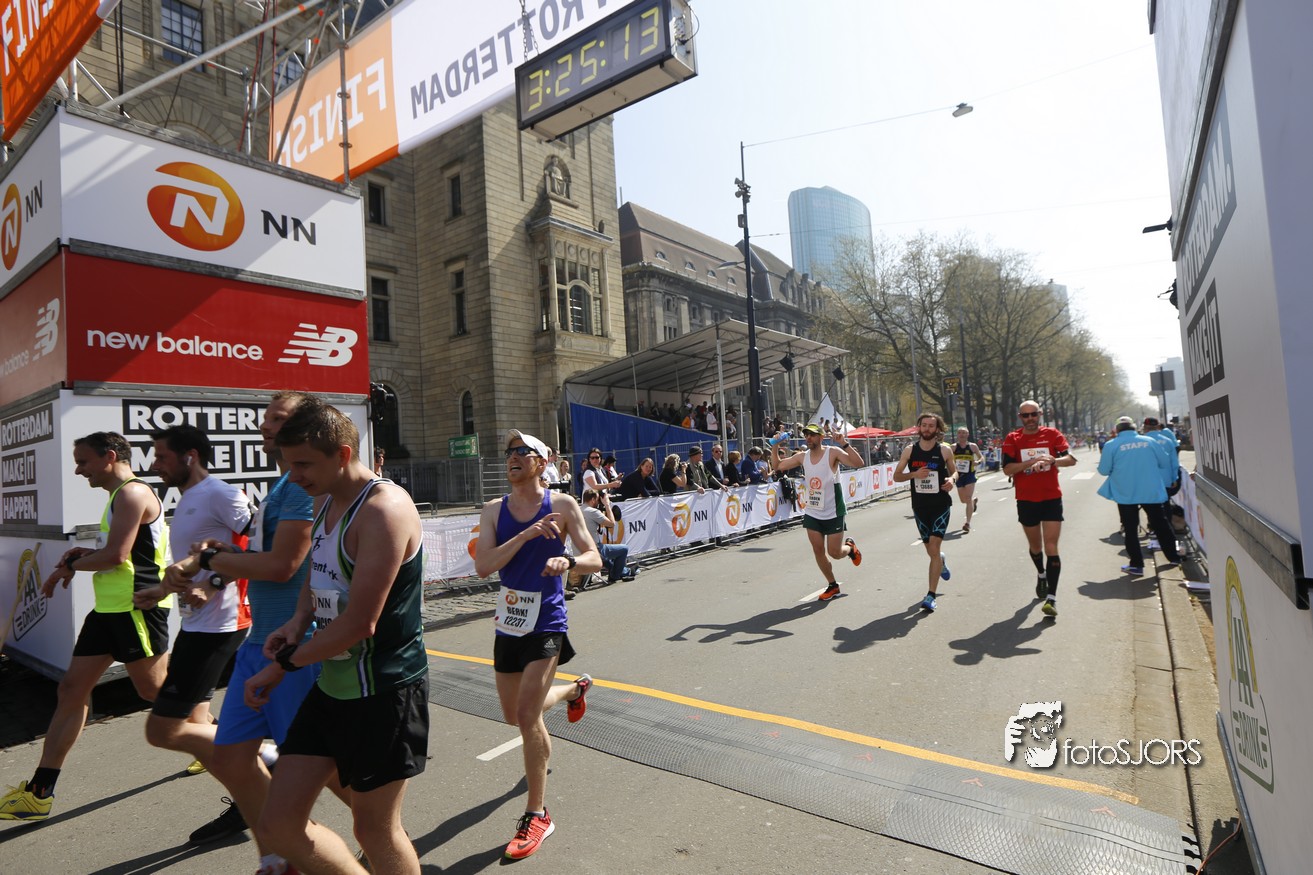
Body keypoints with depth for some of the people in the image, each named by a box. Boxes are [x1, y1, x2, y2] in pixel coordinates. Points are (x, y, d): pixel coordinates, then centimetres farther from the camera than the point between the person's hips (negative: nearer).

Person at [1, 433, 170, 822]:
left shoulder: (132, 493, -15)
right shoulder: (120, 496, 18)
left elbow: (117, 555, -22)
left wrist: (69, 565, -4)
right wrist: (84, 554, 8)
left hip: (136, 608, -10)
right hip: (109, 609, 10)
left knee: (155, 691, 0)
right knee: (71, 690, 10)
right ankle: (40, 792, 18)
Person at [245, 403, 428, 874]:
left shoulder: (383, 509, -23)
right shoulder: (326, 503, 7)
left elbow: (359, 625, -25)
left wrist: (282, 665, -11)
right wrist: (299, 620, 2)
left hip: (383, 690, -9)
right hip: (332, 687, 9)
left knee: (374, 828, 10)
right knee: (278, 826, 12)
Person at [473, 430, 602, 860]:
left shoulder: (562, 505, -7)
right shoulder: (494, 509, 1)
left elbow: (595, 559, -8)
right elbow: (482, 566, -12)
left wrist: (569, 560, -30)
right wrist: (526, 535, -24)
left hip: (547, 623, -5)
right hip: (509, 623, 5)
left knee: (528, 716, -11)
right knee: (514, 715, 19)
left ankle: (537, 814, 9)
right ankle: (575, 688, 49)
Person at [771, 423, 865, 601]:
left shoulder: (833, 453, -14)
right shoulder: (802, 457, 2)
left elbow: (858, 463, -27)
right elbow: (778, 465, 11)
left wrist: (844, 443, -35)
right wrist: (774, 447, -3)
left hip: (833, 513, -5)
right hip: (812, 513, 5)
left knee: (834, 552, -1)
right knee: (818, 551, 5)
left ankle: (850, 547, 35)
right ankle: (832, 586, 24)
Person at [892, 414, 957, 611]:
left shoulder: (944, 450, -3)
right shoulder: (909, 450, -1)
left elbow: (954, 471, 9)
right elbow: (896, 476, 1)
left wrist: (952, 479, -14)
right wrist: (914, 474, -18)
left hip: (941, 506, -2)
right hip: (920, 506, 2)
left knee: (934, 548, -13)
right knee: (931, 550, 15)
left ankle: (931, 595, -8)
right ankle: (941, 560, 54)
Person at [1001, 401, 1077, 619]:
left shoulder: (1052, 434, -1)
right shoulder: (1012, 439, -2)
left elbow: (1071, 459, -11)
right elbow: (1007, 468, -11)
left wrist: (1053, 460, -31)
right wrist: (1030, 462, -25)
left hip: (1051, 498, -1)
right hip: (1026, 500, 1)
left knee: (1051, 548, -8)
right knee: (1035, 546, 18)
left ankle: (1051, 597, -8)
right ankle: (1041, 574, 48)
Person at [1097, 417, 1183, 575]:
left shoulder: (1111, 445, -7)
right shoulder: (1150, 441, 2)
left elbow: (1103, 470, -6)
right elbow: (1166, 463, 8)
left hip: (1126, 494, -3)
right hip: (1152, 491, 3)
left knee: (1130, 529, 6)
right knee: (1160, 524, 19)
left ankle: (1136, 565, 6)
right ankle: (1173, 557, 31)